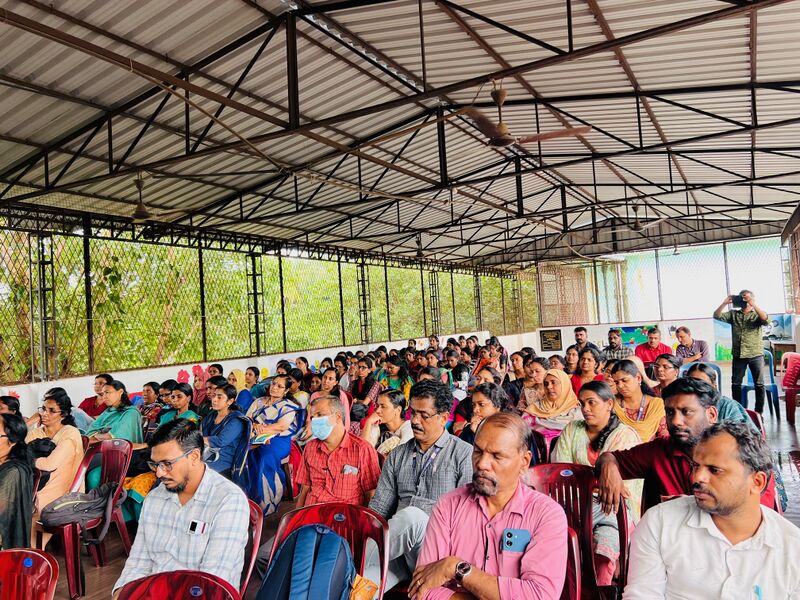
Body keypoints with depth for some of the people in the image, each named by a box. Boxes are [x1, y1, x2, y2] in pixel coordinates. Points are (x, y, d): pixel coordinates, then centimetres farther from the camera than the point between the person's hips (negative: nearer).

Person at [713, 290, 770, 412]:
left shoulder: (757, 314, 3)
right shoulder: (733, 314, 9)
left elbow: (766, 320, -18)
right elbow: (717, 316, -2)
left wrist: (753, 305, -24)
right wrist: (724, 303, -13)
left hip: (756, 355, -2)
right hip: (738, 355, 2)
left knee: (759, 384, 3)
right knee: (736, 384, 7)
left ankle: (758, 412, 13)